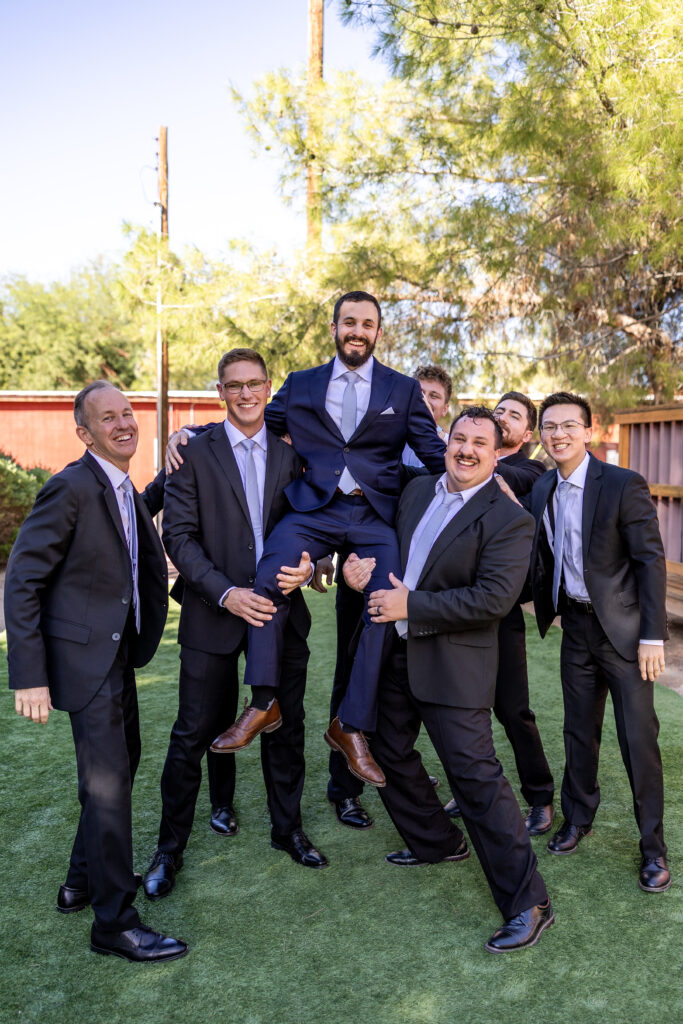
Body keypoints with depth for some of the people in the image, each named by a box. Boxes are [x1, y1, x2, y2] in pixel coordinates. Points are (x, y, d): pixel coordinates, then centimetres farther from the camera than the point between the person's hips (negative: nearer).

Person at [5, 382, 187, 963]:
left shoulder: (130, 494, 11)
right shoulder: (72, 488, -17)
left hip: (118, 654, 9)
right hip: (85, 654, -9)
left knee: (122, 761, 20)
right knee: (107, 782, -3)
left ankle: (84, 881, 39)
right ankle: (114, 921, 13)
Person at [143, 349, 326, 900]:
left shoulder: (291, 453, 7)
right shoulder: (195, 452, -2)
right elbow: (179, 535, -8)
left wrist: (307, 564, -15)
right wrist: (226, 592, -19)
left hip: (280, 608, 3)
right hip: (215, 613, -3)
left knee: (285, 726, 14)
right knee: (194, 733, 5)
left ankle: (288, 828, 36)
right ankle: (170, 848, 25)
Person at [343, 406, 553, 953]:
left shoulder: (508, 519, -14)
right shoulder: (417, 489, 8)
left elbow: (494, 599, -22)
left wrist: (413, 607, -21)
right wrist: (360, 564, 0)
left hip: (452, 664, -8)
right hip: (393, 651, 8)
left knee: (476, 775, -7)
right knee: (390, 754, 20)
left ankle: (527, 901, 7)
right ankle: (437, 842, 42)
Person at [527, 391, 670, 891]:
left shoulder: (624, 485, -14)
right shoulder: (542, 489, 4)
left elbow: (652, 560, -14)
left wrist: (653, 635, -16)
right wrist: (547, 608, 5)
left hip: (623, 627, -5)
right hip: (577, 626, 5)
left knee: (639, 737, 1)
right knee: (579, 731, 15)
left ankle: (653, 848, 18)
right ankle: (578, 817, 34)